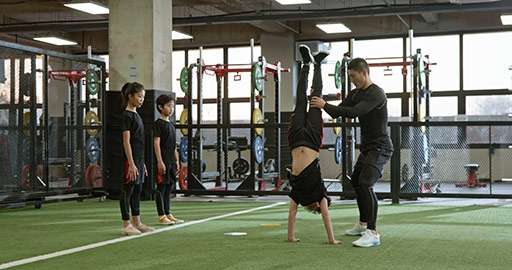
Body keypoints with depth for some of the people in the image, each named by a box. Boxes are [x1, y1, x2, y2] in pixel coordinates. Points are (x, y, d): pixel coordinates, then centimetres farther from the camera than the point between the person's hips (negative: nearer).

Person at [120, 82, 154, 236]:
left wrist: (142, 163, 20)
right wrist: (131, 164, -22)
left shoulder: (135, 114, 15)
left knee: (137, 191, 13)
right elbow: (126, 141, -17)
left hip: (138, 159, 9)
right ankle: (126, 226, 2)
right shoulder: (127, 115, -12)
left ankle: (137, 223, 20)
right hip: (131, 160, -9)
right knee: (127, 191, -3)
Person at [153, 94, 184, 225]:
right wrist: (160, 161, -18)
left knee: (169, 188, 11)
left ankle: (168, 214, 17)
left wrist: (176, 160, 18)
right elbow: (156, 143, -13)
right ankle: (161, 216, 1)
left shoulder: (170, 124, 16)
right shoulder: (158, 123, -8)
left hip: (171, 161, 8)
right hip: (163, 161, -8)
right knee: (161, 188, -3)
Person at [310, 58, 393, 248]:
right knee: (356, 182, 22)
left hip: (380, 148, -10)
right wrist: (321, 106, -3)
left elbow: (354, 112, -30)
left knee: (365, 184, -25)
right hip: (366, 148, 10)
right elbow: (339, 112, 14)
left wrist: (325, 106, -26)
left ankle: (373, 233, -27)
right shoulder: (355, 94, 11)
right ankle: (363, 224, 38)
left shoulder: (376, 94, -19)